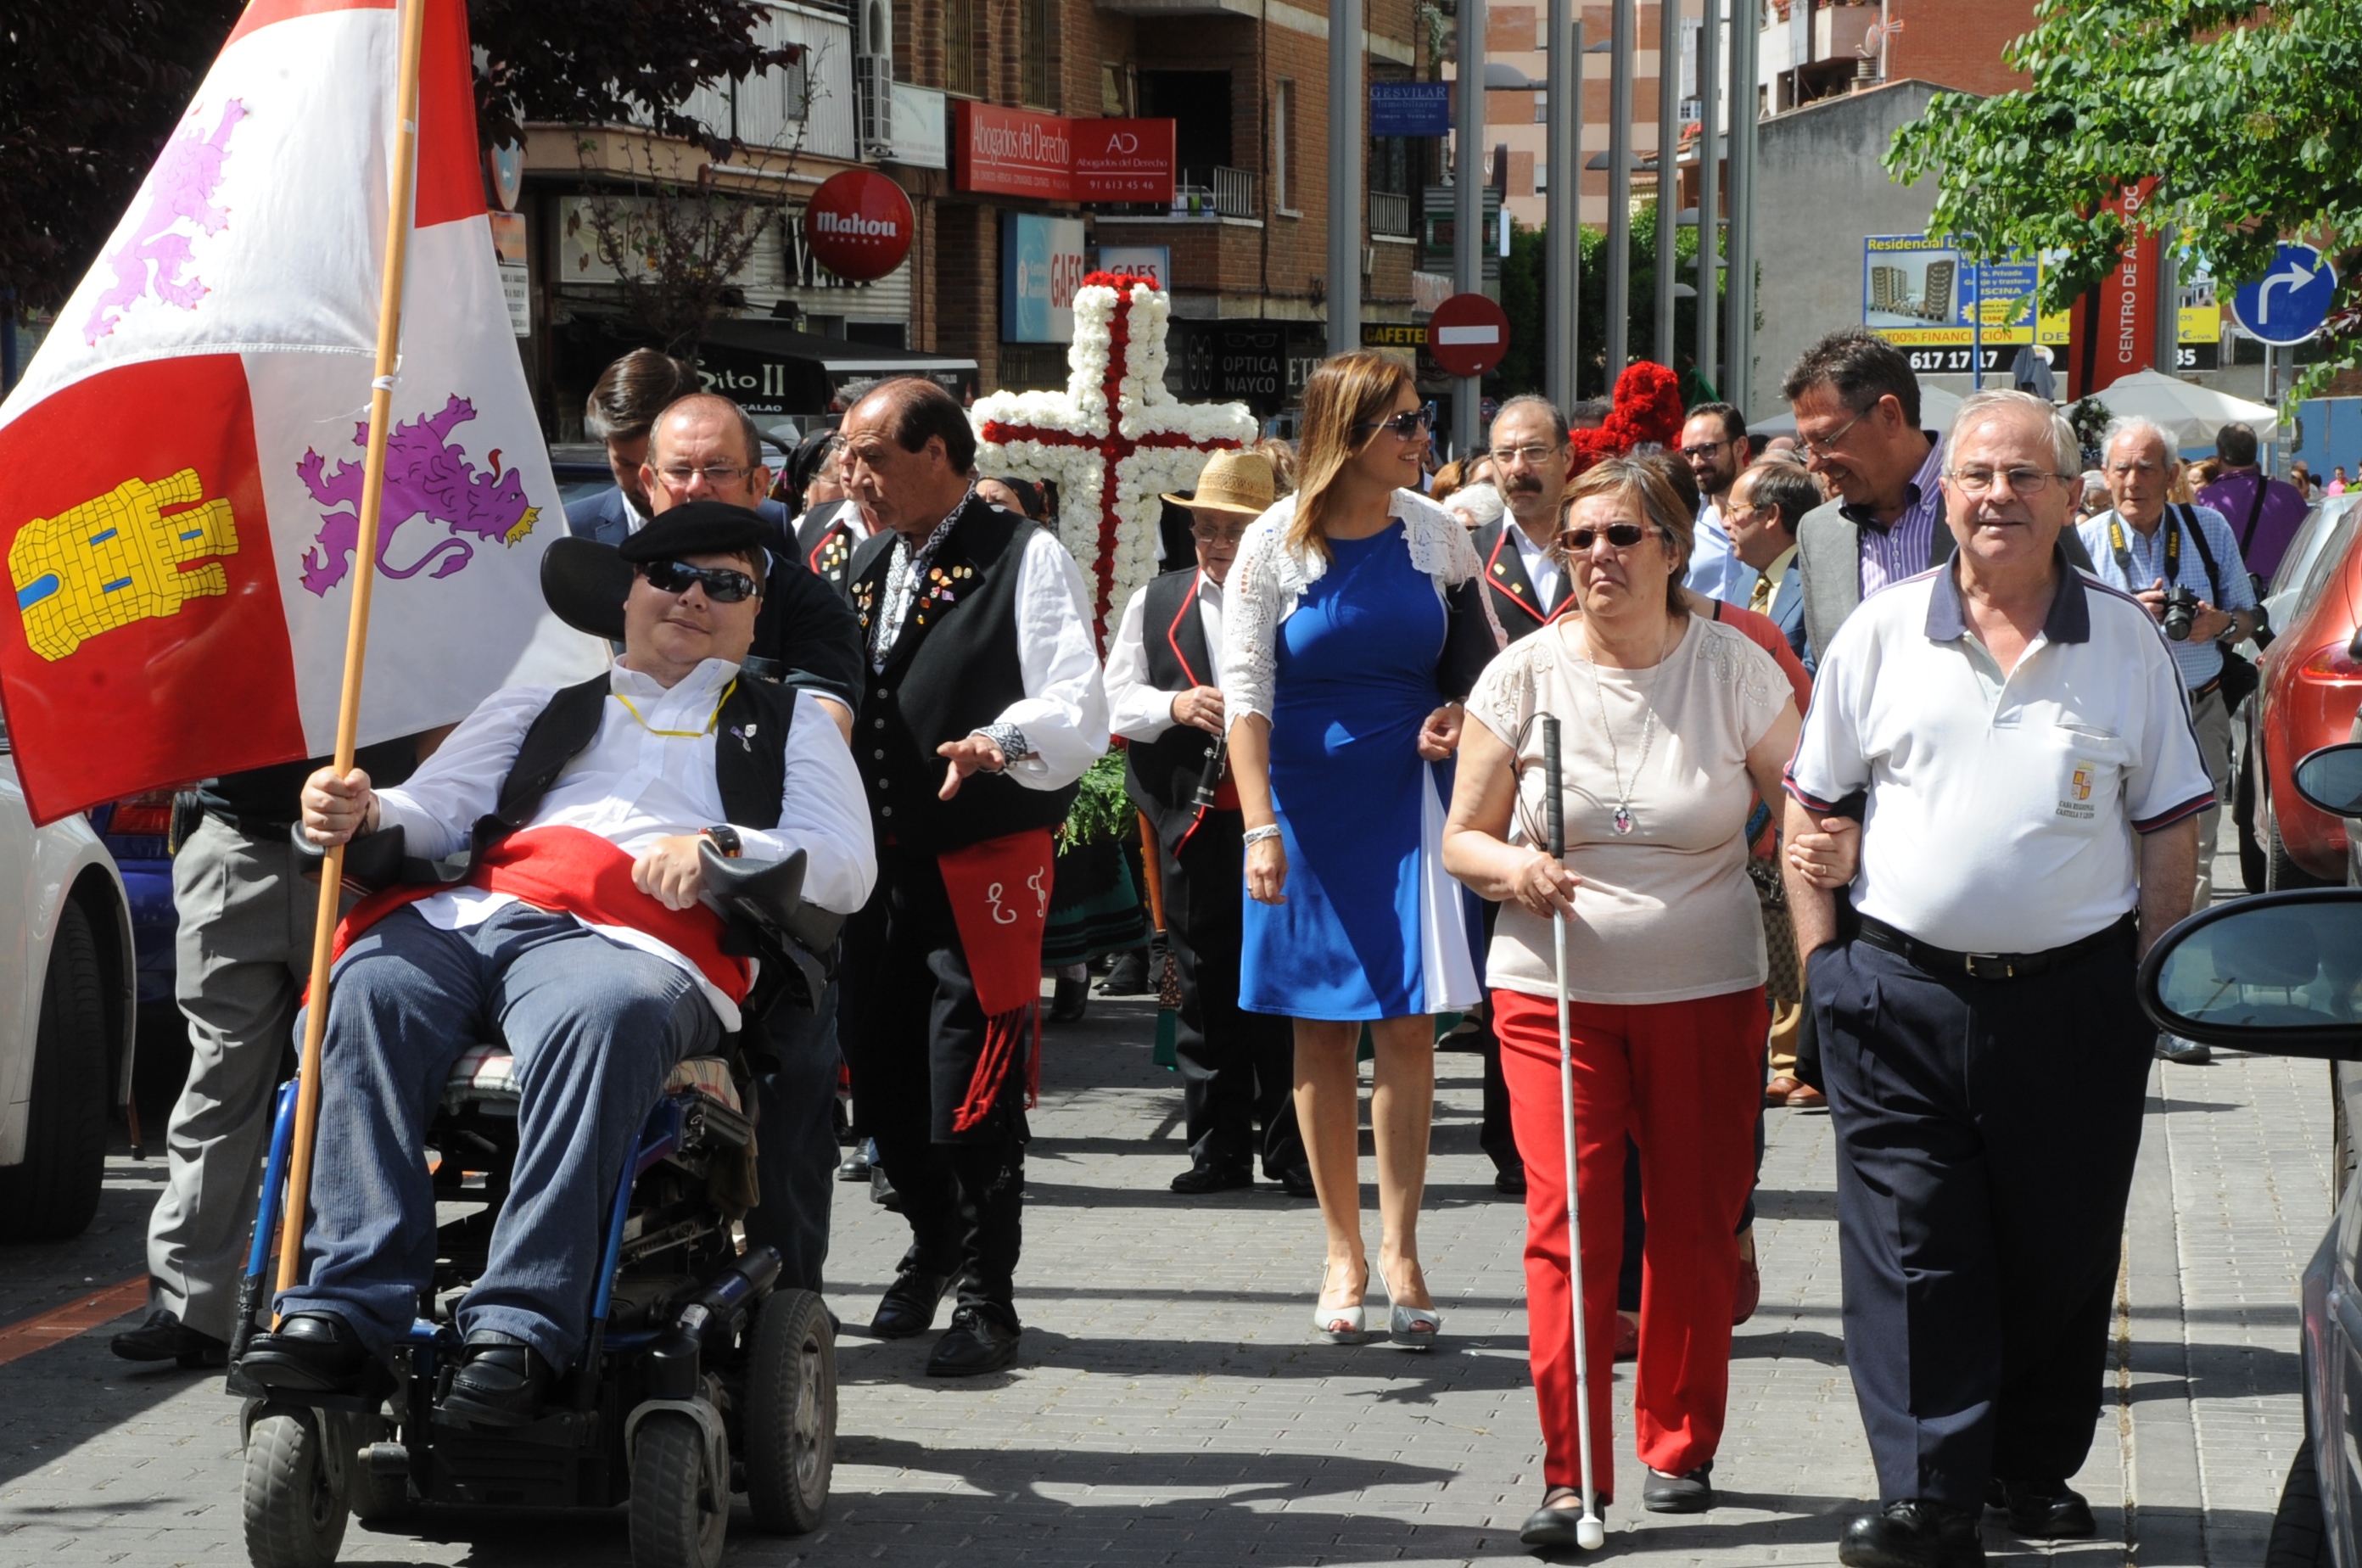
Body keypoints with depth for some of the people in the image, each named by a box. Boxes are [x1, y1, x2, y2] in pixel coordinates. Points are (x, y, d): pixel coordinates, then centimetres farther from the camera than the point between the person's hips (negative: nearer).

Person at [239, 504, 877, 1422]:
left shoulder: (789, 724, 29)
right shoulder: (543, 705, 34)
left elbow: (846, 867, 15)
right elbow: (431, 812, 23)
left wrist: (723, 847, -4)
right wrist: (359, 815, -1)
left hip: (633, 936, -3)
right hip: (470, 911, 3)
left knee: (605, 1014, -41)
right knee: (372, 987, -33)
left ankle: (519, 1330, -46)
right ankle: (343, 1307, -39)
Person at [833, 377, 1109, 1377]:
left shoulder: (1026, 559, -5)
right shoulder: (861, 564, 16)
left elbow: (1077, 709, -16)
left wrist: (1005, 741, -34)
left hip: (984, 869, -7)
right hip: (876, 862, 7)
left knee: (973, 1091, -7)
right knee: (880, 1076, 11)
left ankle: (987, 1301, 5)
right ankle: (935, 1244, 35)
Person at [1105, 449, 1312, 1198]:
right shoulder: (1154, 604, 12)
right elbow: (1117, 700, 7)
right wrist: (1174, 706, -12)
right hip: (1193, 821, 3)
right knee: (1206, 988, 5)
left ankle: (1292, 1149, 6)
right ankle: (1219, 1145, 12)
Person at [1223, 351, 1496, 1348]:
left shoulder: (1435, 532, 1)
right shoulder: (1275, 544, -6)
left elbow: (1478, 657, 15)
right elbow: (1246, 693, -8)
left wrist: (1458, 713, -7)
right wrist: (1259, 826, -16)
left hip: (1407, 796, 1)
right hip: (1308, 798, -1)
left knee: (1409, 1025, -3)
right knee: (1321, 1031, 5)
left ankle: (1398, 1249, 7)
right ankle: (1344, 1252, 15)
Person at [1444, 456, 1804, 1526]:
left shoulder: (1735, 667, -1)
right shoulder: (1525, 675, 0)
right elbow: (1462, 839, 4)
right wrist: (1511, 867, -17)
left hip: (1706, 990, 1)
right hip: (1555, 991, 0)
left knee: (1696, 1227, 7)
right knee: (1567, 1225, -9)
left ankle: (1680, 1446, 25)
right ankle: (1572, 1473, -2)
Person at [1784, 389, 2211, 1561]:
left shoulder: (2125, 641, 4)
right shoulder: (1882, 633, 4)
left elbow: (2169, 826, 8)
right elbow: (1809, 800, 9)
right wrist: (1819, 957, 2)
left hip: (2076, 998, 1)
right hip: (1904, 993, 0)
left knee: (2061, 1253, 9)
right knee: (1913, 1256, -4)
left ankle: (2035, 1468, 26)